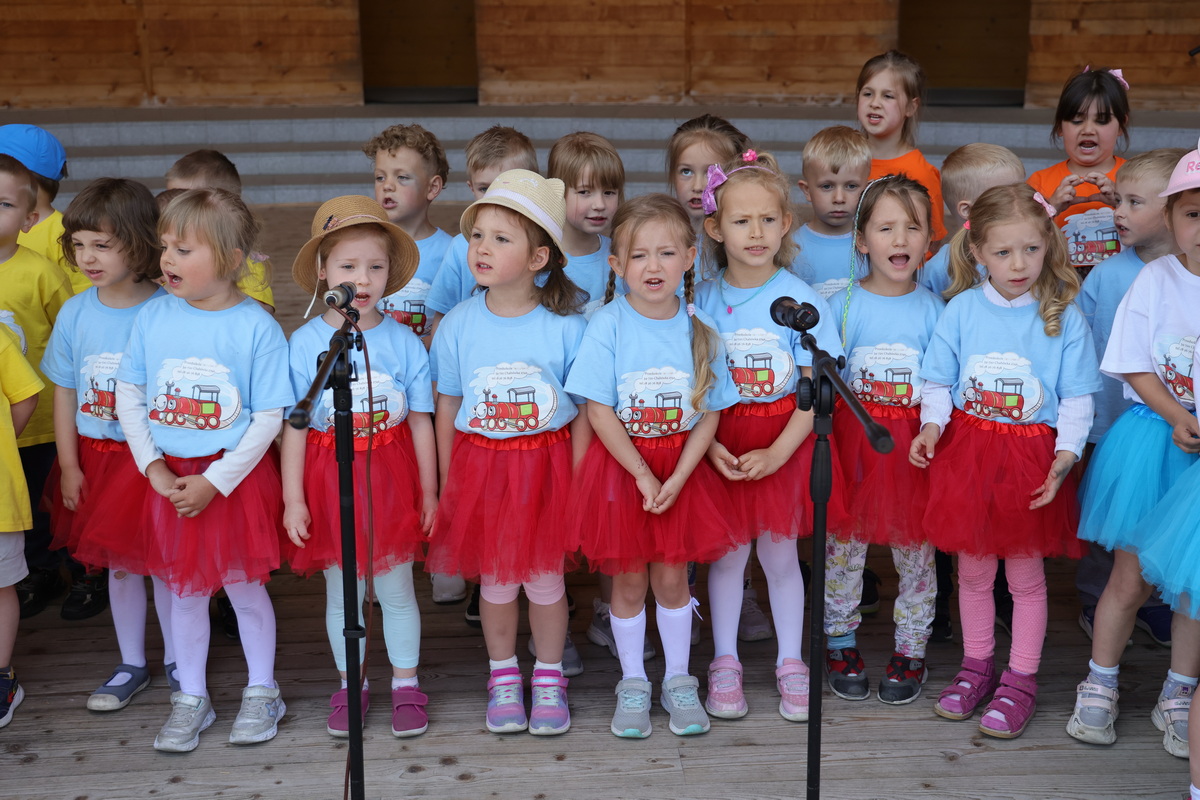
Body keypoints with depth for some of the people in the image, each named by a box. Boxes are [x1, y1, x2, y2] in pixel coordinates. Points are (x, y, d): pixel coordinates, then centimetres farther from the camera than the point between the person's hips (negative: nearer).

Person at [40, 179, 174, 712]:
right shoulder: (75, 313, -3)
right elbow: (64, 394, 4)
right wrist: (69, 466, 3)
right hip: (97, 457, 4)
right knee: (118, 562, 15)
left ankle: (178, 661, 28)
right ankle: (131, 665, 32)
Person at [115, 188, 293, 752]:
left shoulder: (257, 328, -13)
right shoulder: (153, 317, -2)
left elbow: (269, 419, -12)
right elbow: (128, 395, 3)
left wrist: (213, 482, -15)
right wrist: (154, 468, -7)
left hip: (237, 478, -3)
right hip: (170, 479, 3)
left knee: (245, 587, 10)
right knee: (185, 590, 14)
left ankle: (261, 692, 30)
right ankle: (191, 699, 31)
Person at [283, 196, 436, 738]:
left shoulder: (403, 341, -5)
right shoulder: (305, 343, -7)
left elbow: (421, 421, 1)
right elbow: (294, 426, -4)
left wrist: (429, 491, 4)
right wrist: (293, 499, -5)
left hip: (391, 477, 0)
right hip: (329, 480, 0)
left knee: (396, 591, 11)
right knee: (341, 594, 13)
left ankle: (405, 685, 29)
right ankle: (350, 686, 31)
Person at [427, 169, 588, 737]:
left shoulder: (565, 325, -11)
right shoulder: (458, 325, -5)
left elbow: (582, 413, -4)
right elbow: (447, 411, 4)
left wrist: (577, 485, -5)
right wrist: (446, 486, 6)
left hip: (546, 467, -1)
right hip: (481, 466, 2)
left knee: (545, 579, 10)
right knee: (494, 580, 13)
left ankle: (549, 679, 31)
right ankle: (503, 677, 34)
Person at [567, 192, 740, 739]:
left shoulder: (699, 329, -4)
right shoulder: (609, 325, -10)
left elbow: (709, 415, -2)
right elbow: (599, 411, -11)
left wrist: (677, 479, -12)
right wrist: (642, 474, -14)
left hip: (682, 468, 1)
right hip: (620, 467, -1)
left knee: (671, 578, 10)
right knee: (628, 582, 9)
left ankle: (678, 681, 28)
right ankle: (632, 684, 26)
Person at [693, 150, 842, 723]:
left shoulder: (801, 300, -8)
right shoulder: (702, 301, -4)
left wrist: (776, 453, -15)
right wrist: (709, 446, -14)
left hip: (784, 442, -1)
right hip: (719, 444, 1)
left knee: (780, 553, 8)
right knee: (727, 553, 9)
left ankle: (791, 664, 26)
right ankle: (724, 664, 26)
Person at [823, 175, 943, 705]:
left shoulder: (933, 309, 0)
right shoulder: (844, 305, -1)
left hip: (914, 447, 1)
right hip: (852, 442, 0)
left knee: (915, 551, 8)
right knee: (844, 546, 8)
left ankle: (911, 651, 25)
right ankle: (841, 643, 25)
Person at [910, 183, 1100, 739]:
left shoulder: (1064, 318, -6)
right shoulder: (962, 309, -3)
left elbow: (1077, 398, -4)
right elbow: (939, 381, 2)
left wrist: (1066, 455, -15)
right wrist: (931, 424, -14)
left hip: (1030, 457, -1)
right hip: (967, 451, 2)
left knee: (1026, 573, 9)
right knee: (973, 569, 14)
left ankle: (1021, 679, 25)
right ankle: (977, 665, 33)